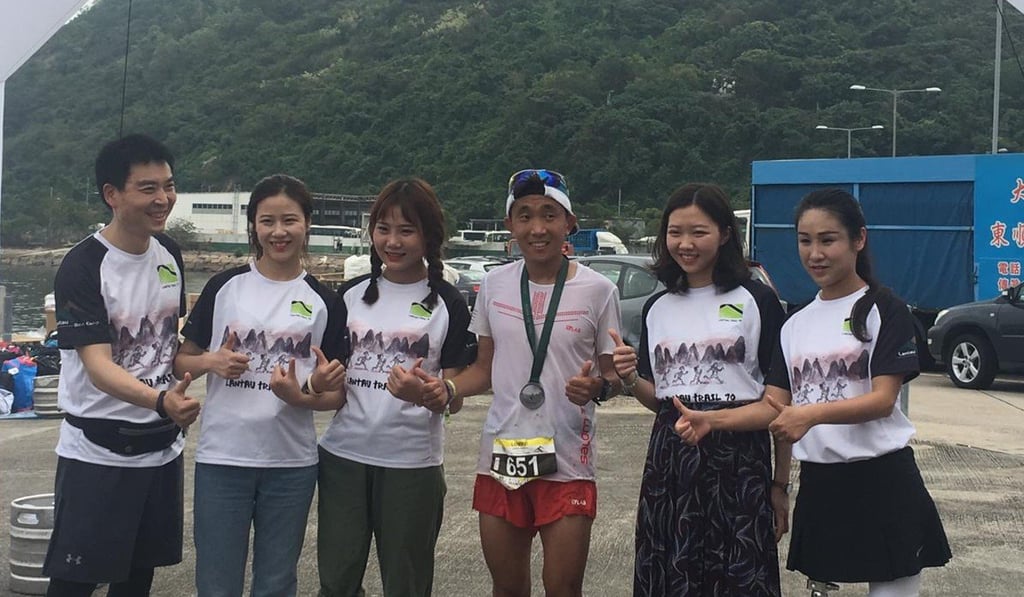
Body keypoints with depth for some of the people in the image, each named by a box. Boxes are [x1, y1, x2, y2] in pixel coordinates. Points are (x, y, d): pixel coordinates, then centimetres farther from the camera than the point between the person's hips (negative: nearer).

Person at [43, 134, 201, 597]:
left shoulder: (169, 253, 4)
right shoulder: (82, 268, -17)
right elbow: (98, 365, -25)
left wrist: (176, 405, 12)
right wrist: (160, 400, -40)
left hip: (162, 446, 6)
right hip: (98, 453, -6)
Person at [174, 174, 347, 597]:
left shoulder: (323, 301, 2)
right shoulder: (225, 287, 1)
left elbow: (334, 396, 3)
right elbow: (181, 362, 6)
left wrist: (298, 395, -17)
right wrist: (211, 362, -14)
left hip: (292, 464, 1)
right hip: (221, 459, -1)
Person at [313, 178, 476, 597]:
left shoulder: (448, 304, -3)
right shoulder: (352, 294, 6)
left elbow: (455, 400, -4)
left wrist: (422, 394, -25)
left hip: (412, 463, -2)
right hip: (343, 455, 3)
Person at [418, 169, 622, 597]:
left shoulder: (597, 290, -5)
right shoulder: (495, 284, 4)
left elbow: (615, 375, 2)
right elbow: (485, 368, 12)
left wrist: (598, 387, -21)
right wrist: (448, 388, -8)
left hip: (566, 462, -3)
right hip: (501, 457, 3)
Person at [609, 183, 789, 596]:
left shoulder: (757, 301, -3)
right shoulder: (658, 308, 10)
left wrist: (781, 484, -3)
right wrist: (630, 379, -5)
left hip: (739, 457, -4)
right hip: (670, 458, 4)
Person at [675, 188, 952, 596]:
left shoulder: (884, 309, -4)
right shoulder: (796, 325, 13)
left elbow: (883, 399, -14)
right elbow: (773, 406, 5)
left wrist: (812, 413, -30)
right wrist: (711, 420, -13)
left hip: (881, 482, -5)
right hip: (818, 484, 6)